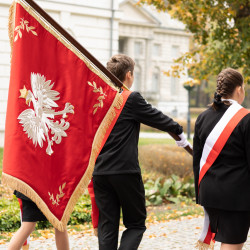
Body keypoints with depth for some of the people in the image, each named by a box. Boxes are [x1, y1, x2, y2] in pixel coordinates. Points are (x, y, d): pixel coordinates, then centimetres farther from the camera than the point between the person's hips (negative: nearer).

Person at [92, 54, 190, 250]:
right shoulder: (132, 99, -10)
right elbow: (157, 118, 1)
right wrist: (179, 131, 18)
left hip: (100, 172, 6)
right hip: (126, 171, -5)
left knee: (107, 226, 10)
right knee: (136, 224, 8)